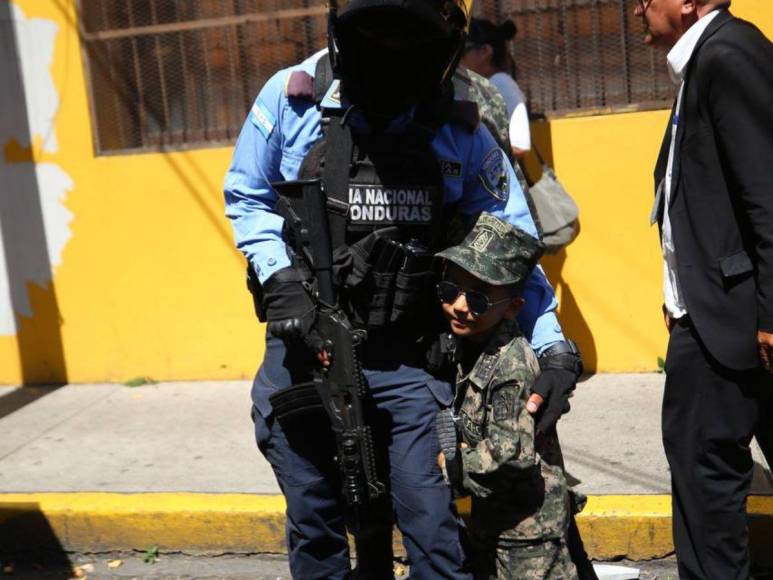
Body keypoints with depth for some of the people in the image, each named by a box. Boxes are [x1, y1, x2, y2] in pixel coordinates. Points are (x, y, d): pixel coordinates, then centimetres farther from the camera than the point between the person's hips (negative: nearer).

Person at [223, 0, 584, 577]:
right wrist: (280, 278, -12)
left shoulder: (461, 129, -5)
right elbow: (247, 199, 5)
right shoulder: (292, 98, -7)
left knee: (430, 523, 0)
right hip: (306, 347, 1)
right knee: (314, 524, 15)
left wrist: (554, 345, -7)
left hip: (407, 358, -1)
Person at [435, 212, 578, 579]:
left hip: (527, 525, -9)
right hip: (489, 516, 10)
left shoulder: (510, 365, -26)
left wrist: (452, 467, -17)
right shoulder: (470, 347, 1)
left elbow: (512, 455, -29)